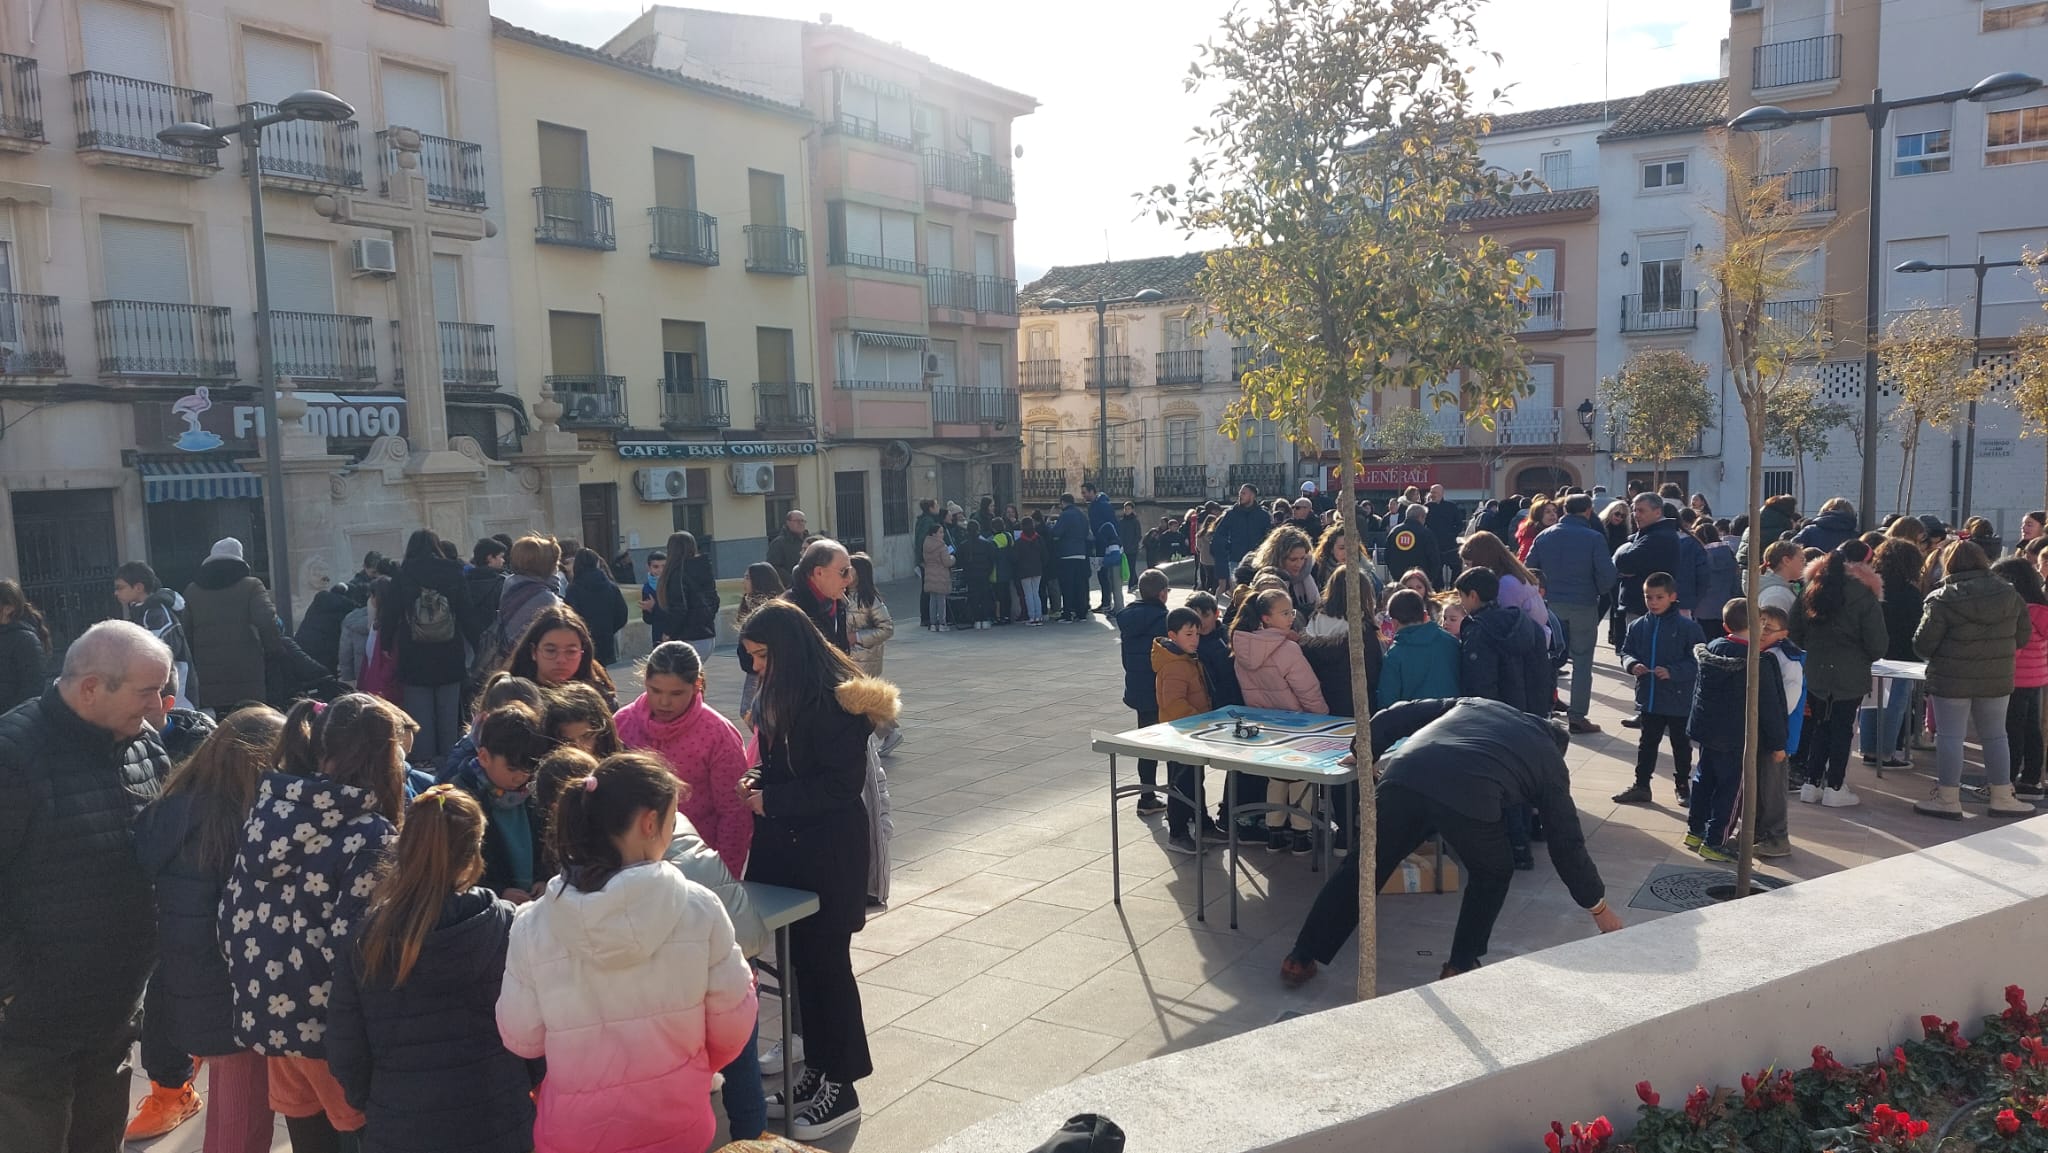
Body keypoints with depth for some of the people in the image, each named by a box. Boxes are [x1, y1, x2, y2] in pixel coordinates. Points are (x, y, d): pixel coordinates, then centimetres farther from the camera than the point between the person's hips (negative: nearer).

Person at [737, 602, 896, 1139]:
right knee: (801, 960, 13)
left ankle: (841, 1088, 14)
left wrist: (772, 801, -16)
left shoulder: (835, 698, -19)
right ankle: (819, 1070, 27)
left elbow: (842, 783, -21)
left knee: (825, 963, 1)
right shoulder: (783, 693, 9)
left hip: (828, 852, -8)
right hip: (788, 845, 8)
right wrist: (757, 781, 0)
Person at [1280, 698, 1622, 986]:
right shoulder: (1551, 762, 31)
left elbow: (1395, 716, 27)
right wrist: (1600, 907, 44)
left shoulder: (1474, 703, 37)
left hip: (1404, 777, 3)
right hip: (1469, 797, -2)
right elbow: (1566, 843, 32)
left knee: (1364, 867, 16)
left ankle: (1301, 959, 21)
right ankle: (1460, 966, 28)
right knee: (1492, 875, 28)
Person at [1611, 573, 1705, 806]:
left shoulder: (1687, 627, -12)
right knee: (1647, 744, 15)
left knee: (1681, 745, 13)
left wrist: (1672, 671, -24)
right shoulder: (1638, 626, 0)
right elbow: (1626, 652, 7)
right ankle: (1641, 785, 25)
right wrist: (1632, 664, -14)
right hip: (1648, 698, 4)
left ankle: (1683, 786, 28)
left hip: (1679, 700, -4)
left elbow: (1698, 661, -13)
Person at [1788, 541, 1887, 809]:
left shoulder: (1812, 588, 3)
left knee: (1820, 727, 14)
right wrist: (1865, 657, 9)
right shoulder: (1864, 594, -12)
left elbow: (1796, 632, 8)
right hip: (1851, 675, -4)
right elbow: (1878, 644, -10)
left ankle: (1811, 783, 15)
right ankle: (1834, 788, 9)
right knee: (1842, 729, 4)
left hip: (1815, 673, 4)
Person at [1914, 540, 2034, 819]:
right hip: (1997, 679, 4)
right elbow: (2022, 637, 7)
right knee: (1995, 736, 16)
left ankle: (1948, 799, 9)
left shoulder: (1943, 599, -14)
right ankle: (2002, 798, 24)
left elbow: (1923, 644, -15)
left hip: (1952, 680, -4)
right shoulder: (2008, 594, 1)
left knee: (1949, 736, 4)